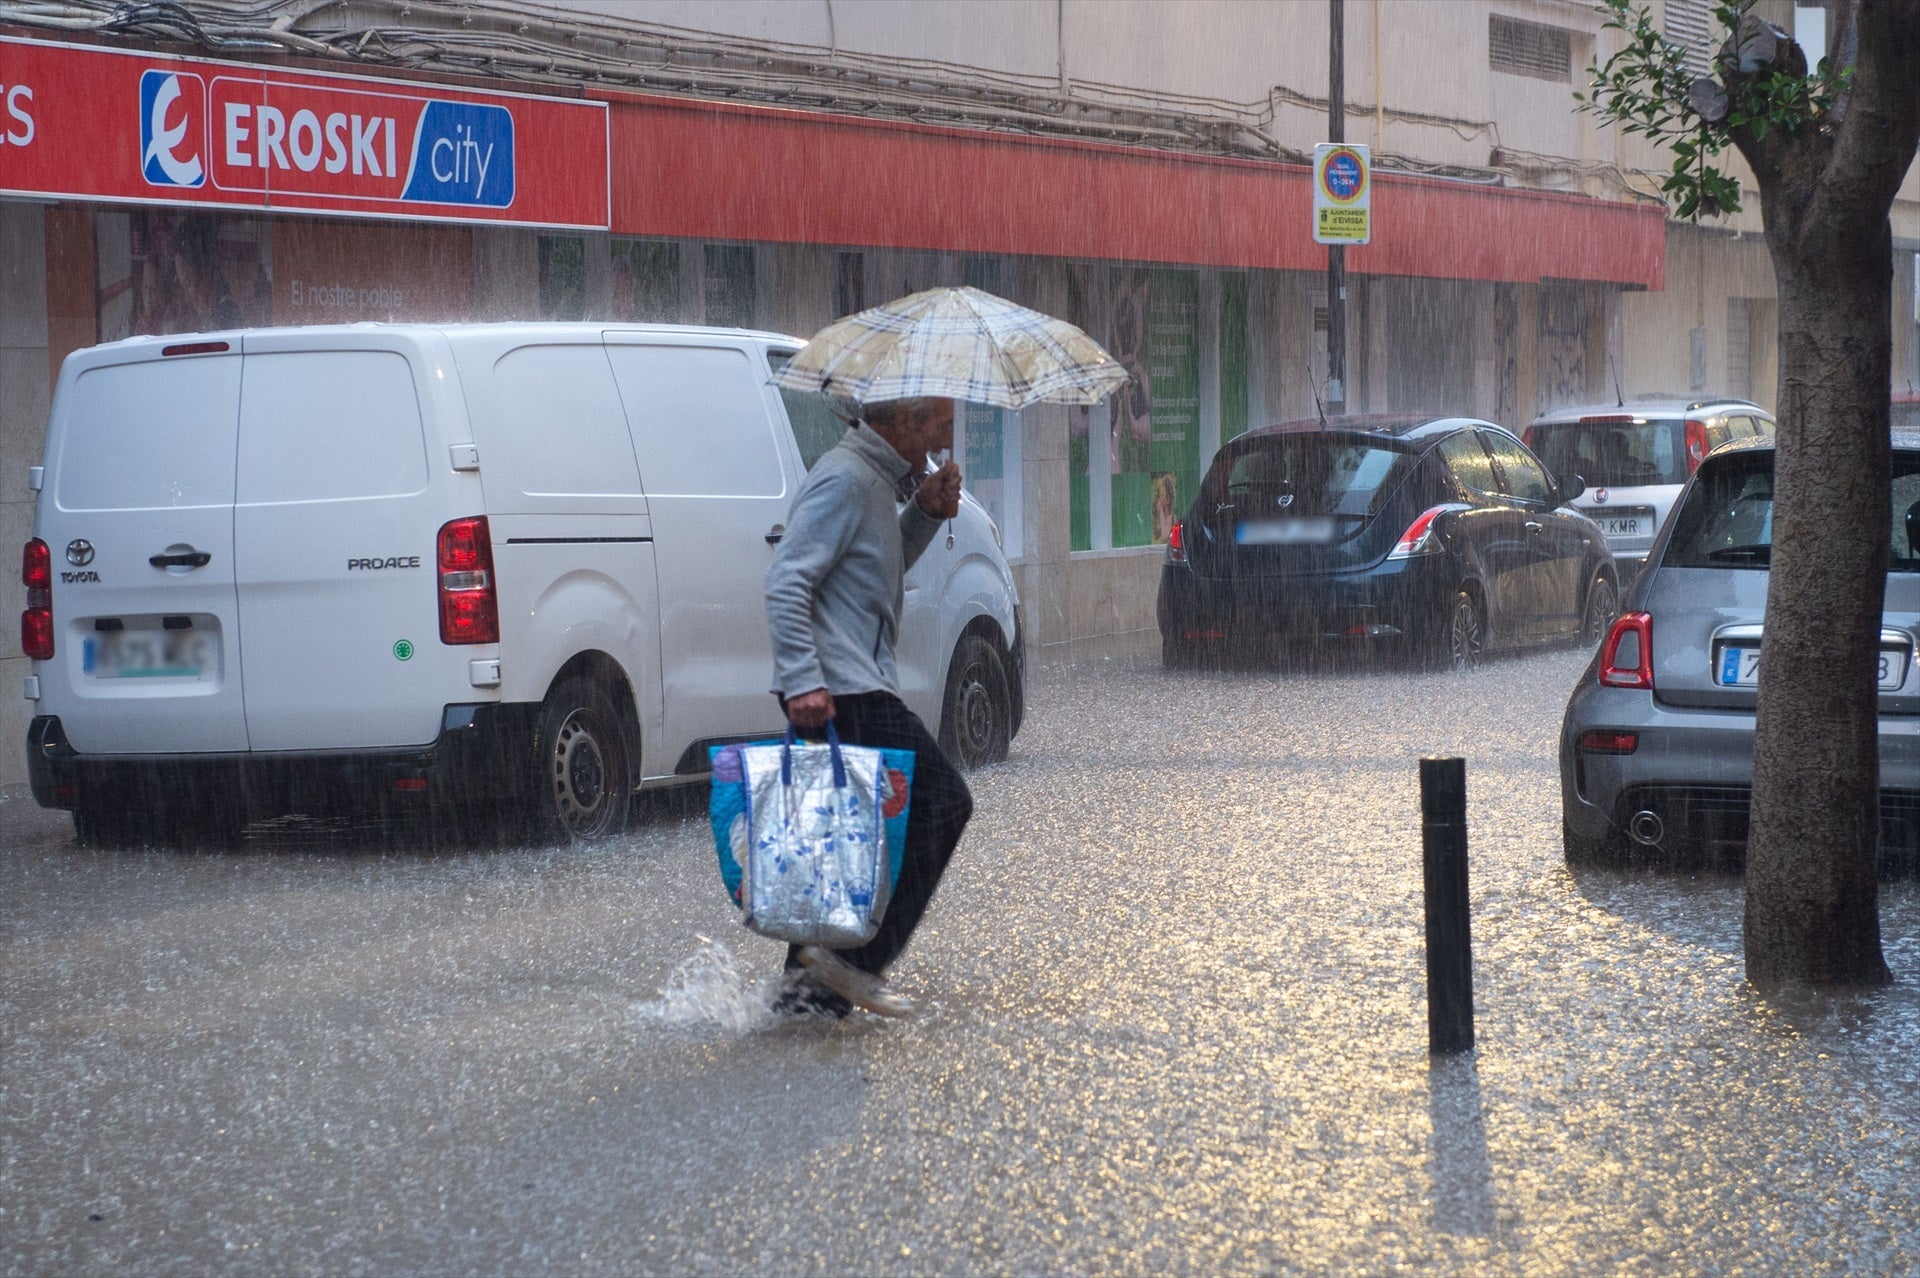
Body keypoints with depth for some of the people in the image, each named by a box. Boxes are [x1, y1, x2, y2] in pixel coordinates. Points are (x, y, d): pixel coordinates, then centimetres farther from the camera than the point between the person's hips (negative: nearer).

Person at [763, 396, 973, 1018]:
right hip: (843, 690, -11)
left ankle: (809, 982, 17)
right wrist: (803, 679, -28)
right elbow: (786, 581, -21)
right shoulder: (845, 479, -13)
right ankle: (855, 958, -11)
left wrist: (924, 513, 14)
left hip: (854, 688, 11)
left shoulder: (876, 478, 19)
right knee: (939, 801, -10)